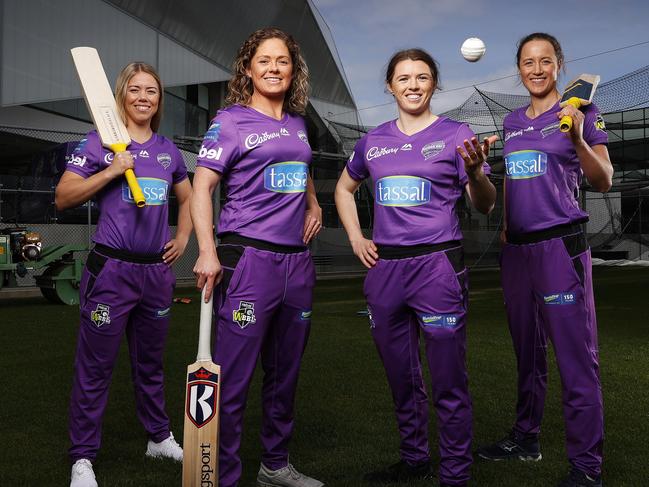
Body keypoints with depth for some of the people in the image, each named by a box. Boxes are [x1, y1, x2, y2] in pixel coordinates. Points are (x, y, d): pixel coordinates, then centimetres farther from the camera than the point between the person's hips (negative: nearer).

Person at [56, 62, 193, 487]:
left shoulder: (168, 149, 11)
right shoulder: (100, 141, -3)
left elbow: (187, 197, 25)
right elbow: (63, 198, -7)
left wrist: (183, 237, 11)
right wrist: (111, 171, -16)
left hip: (158, 270, 5)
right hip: (112, 269, -5)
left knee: (151, 361, 18)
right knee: (95, 366, 1)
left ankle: (159, 437, 33)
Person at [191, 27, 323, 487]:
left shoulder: (297, 123, 15)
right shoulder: (231, 121, -3)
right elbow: (202, 187, -9)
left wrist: (313, 202, 16)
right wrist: (208, 253, -20)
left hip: (297, 259, 7)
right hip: (248, 257, -6)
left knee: (285, 372, 15)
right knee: (234, 378, -5)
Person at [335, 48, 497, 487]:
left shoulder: (455, 134, -1)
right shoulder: (374, 141, 10)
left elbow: (485, 206, -7)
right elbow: (344, 189, 25)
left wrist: (475, 172, -28)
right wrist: (356, 238, 11)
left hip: (438, 265, -4)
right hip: (384, 267, 5)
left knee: (448, 383, 0)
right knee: (401, 378, 17)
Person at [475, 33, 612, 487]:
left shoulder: (581, 110, -2)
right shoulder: (512, 121, 14)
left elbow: (604, 181, -7)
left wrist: (578, 138, -22)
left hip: (560, 245, -6)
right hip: (517, 247, 6)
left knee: (575, 356, -6)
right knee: (528, 351, 16)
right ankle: (526, 438, 29)